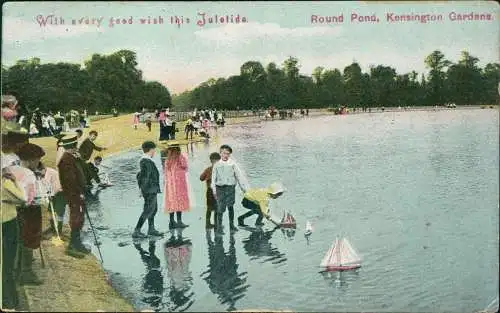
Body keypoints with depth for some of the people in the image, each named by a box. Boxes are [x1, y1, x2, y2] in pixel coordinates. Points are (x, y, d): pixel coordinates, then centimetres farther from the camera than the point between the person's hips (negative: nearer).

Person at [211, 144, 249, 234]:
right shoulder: (217, 165, 4)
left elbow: (239, 176, 3)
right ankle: (219, 227, 2)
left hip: (230, 187, 0)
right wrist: (214, 190, 4)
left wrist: (244, 188, 2)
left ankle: (232, 225, 21)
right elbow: (213, 178, 6)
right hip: (220, 188, 0)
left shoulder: (233, 164, 1)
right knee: (220, 208, -3)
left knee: (230, 206, 8)